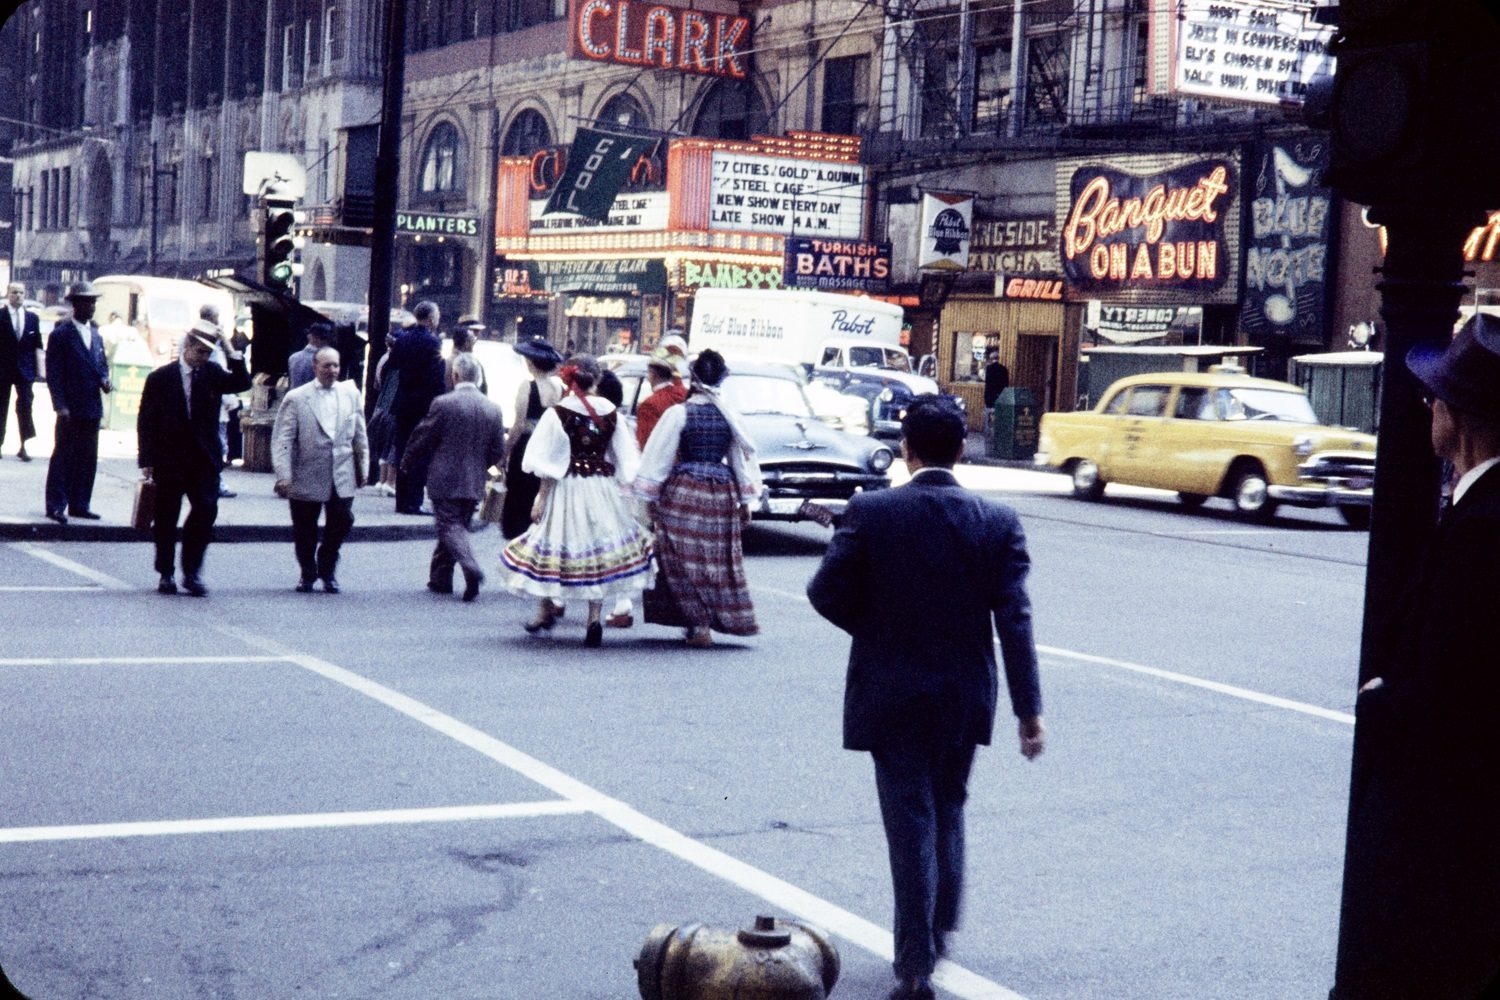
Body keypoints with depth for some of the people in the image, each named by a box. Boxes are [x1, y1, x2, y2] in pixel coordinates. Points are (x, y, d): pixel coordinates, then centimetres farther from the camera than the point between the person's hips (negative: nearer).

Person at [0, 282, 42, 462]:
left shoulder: (32, 318, 7)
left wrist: (39, 366, 4)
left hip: (25, 368, 2)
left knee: (25, 406, -3)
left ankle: (23, 447, 1)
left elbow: (37, 344, 9)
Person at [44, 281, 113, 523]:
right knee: (63, 457, -2)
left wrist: (104, 380, -1)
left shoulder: (95, 333, 13)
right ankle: (56, 506, 4)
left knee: (88, 458, 9)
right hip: (71, 409, -6)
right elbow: (53, 373, -10)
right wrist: (60, 405, -16)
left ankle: (79, 505, 17)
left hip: (92, 408, 7)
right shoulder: (60, 334, -7)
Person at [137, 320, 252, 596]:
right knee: (165, 519, 6)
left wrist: (231, 352, -16)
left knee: (206, 511, -10)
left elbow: (242, 384, -10)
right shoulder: (160, 377, 0)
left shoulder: (212, 374, 6)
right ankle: (166, 574, 18)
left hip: (204, 460, 1)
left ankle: (192, 572, 0)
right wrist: (147, 460, -4)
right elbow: (146, 421, 1)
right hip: (168, 460, -1)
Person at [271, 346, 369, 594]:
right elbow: (282, 439, -7)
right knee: (305, 530, 7)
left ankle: (327, 571, 22)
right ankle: (307, 573, 28)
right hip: (306, 478, -2)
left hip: (342, 478, 2)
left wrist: (363, 468, 12)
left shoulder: (351, 394, 7)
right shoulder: (295, 398, -3)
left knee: (341, 523, -1)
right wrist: (283, 476, -14)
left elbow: (360, 435, 13)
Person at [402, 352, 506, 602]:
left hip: (445, 480, -5)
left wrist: (409, 459, 14)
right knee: (457, 526, 15)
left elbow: (422, 440, -6)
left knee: (450, 526, -3)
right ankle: (441, 578, 22)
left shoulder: (443, 404, -13)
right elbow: (498, 452, 5)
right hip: (474, 482, 5)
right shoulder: (493, 409, 1)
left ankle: (471, 568, -26)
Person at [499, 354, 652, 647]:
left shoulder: (557, 414, -9)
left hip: (566, 490, -3)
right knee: (598, 549, 7)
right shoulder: (610, 413, 0)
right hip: (603, 491, 3)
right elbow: (626, 461, 3)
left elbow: (544, 462, -8)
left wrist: (541, 496, -2)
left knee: (550, 546, 12)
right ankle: (594, 617, -1)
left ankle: (546, 611, 22)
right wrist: (618, 485, 12)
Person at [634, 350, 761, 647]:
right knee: (718, 560, 12)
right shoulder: (731, 417, 2)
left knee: (686, 559, 2)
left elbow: (659, 457, -6)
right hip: (722, 494, 3)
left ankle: (699, 625, -3)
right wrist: (745, 501, 15)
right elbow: (743, 459, 7)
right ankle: (714, 620, 16)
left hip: (683, 494, -3)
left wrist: (649, 497, 1)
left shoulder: (678, 413, -7)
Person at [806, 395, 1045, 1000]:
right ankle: (939, 930, 32)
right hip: (964, 695, 2)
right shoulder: (998, 522, -6)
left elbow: (826, 592, -9)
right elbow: (1015, 620, -8)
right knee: (948, 809, 21)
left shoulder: (870, 512, -11)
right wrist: (1029, 709, -6)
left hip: (890, 694, -2)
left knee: (911, 820, 3)